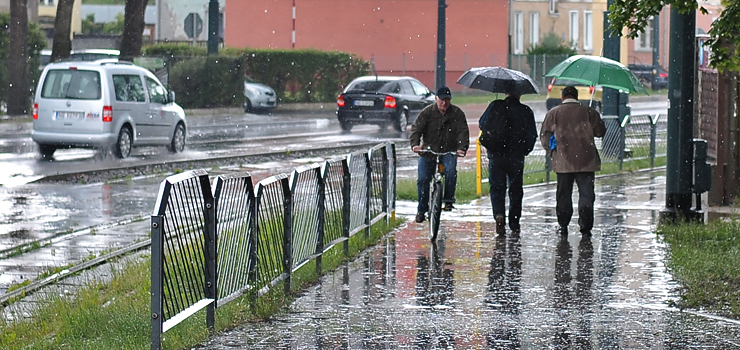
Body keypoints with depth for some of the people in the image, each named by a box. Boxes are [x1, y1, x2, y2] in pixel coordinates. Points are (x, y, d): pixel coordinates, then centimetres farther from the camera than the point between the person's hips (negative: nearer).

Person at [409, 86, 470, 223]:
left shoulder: (457, 113, -2)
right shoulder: (427, 112, -4)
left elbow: (463, 132, -9)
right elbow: (416, 128, -10)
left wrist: (462, 148, -27)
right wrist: (415, 144, -28)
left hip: (449, 151, -1)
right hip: (428, 151, 1)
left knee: (451, 171, -29)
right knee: (423, 179, -4)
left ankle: (448, 200, -15)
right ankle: (421, 209, 11)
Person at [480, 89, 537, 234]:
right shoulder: (526, 111, -1)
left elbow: (482, 124, 2)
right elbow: (532, 135, -1)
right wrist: (525, 150, 13)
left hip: (496, 155, 0)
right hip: (516, 156, 0)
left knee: (497, 187, 4)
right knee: (515, 189, 13)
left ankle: (499, 215, -19)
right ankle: (514, 222, 17)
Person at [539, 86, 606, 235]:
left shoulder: (553, 113, 3)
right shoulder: (589, 112, 1)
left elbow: (544, 137, 3)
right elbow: (601, 132, 7)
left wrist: (552, 151, 16)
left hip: (563, 161, 1)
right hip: (586, 161, -1)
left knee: (563, 194, 9)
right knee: (586, 193, 3)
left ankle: (563, 225, 8)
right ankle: (585, 226, -1)